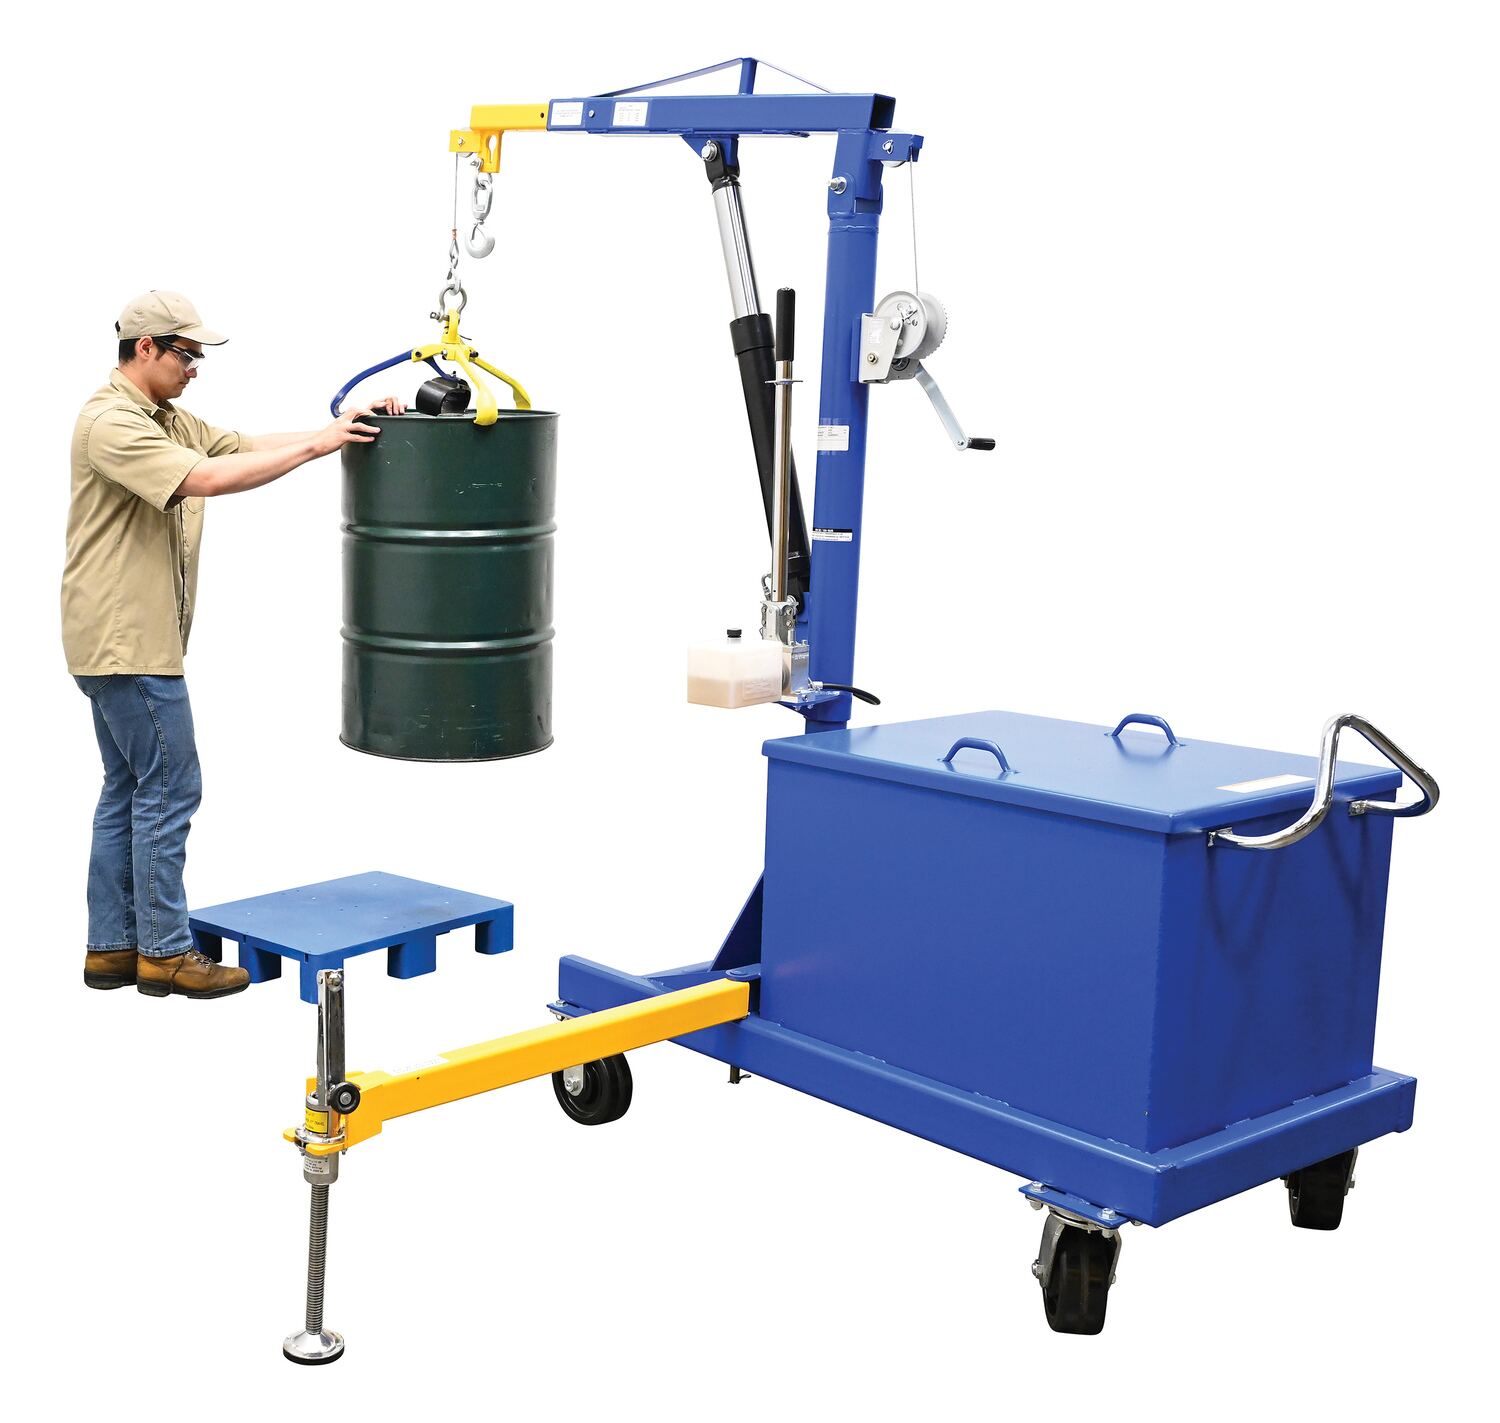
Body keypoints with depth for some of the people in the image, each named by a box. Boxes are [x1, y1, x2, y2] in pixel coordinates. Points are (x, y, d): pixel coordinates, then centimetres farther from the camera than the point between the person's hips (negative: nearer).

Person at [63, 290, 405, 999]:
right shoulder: (110, 422, -17)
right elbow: (207, 478, -29)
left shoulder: (166, 420, 16)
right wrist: (318, 443, -26)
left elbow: (246, 446, 7)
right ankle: (164, 952, 3)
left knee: (128, 789, 13)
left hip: (120, 641, 11)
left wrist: (340, 430, -5)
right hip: (126, 641, -11)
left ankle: (111, 947, 19)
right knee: (170, 788, -5)